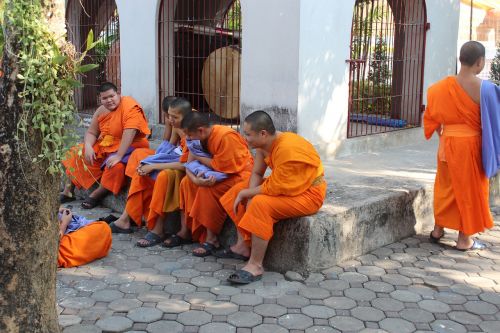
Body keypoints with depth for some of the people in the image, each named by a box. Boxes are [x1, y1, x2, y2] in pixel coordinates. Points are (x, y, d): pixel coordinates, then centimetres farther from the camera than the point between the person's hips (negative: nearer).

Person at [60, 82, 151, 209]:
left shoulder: (130, 107, -22)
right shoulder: (101, 110, 2)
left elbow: (129, 134, -32)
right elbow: (91, 132, 5)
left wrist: (118, 156, -38)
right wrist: (88, 147, -16)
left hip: (128, 147, -8)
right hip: (104, 145, 8)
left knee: (116, 165, -35)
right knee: (78, 153, 1)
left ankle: (96, 195, -13)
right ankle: (68, 190, 8)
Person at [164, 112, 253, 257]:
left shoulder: (226, 136, -27)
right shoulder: (200, 138, -2)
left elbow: (220, 166, -26)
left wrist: (198, 157, -15)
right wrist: (195, 179, -27)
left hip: (239, 173, -8)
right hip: (220, 173, 9)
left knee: (208, 189, -29)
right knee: (187, 183, -4)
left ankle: (211, 239, -18)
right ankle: (185, 231, 2)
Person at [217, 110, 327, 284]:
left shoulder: (287, 149, -32)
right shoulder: (264, 144, -6)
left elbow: (274, 188, -29)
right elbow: (256, 173, 1)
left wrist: (247, 194, -16)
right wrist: (250, 196, -16)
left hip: (308, 193, -10)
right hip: (283, 185, 10)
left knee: (261, 204, -32)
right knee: (239, 189, 9)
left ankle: (255, 266, -24)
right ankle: (243, 246, 13)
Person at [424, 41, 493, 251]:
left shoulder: (443, 86, -2)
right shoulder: (482, 87, -15)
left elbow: (434, 116, 5)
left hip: (448, 142, 5)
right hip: (471, 142, -4)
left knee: (446, 185, 19)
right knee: (469, 188, 6)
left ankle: (438, 230, 30)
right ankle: (465, 239, 14)